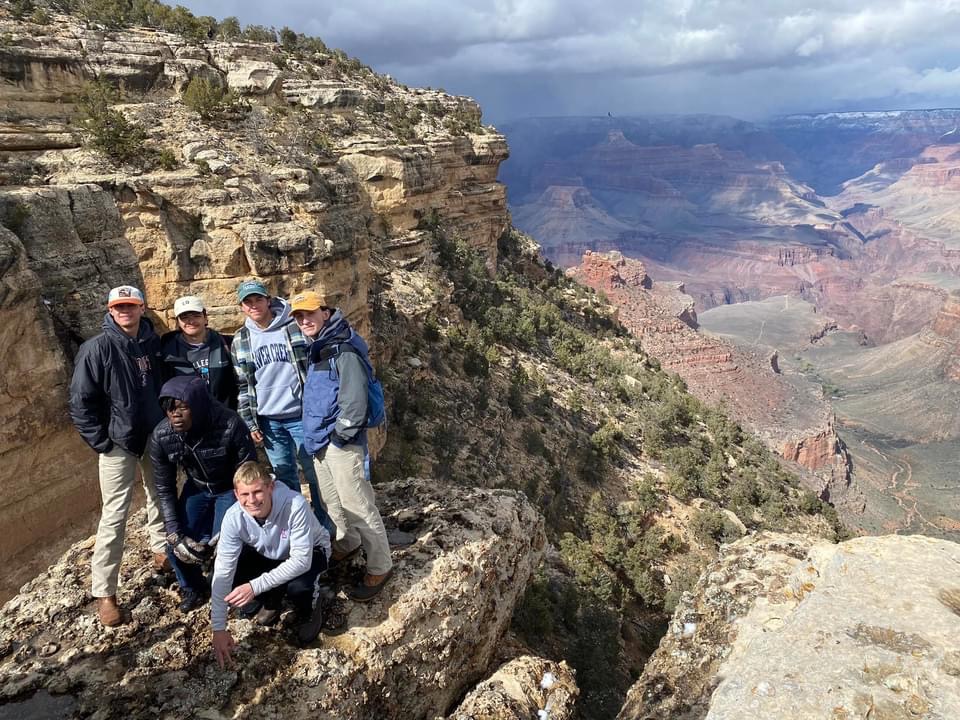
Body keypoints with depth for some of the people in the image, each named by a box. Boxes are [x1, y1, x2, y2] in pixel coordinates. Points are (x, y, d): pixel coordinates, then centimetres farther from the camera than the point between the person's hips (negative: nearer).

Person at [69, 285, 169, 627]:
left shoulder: (153, 343, 0)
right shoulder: (98, 348, -13)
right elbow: (80, 402, -12)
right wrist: (101, 441, -12)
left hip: (157, 436, 5)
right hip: (119, 443, -5)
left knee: (160, 498, 19)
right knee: (115, 515, -3)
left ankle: (161, 550, 41)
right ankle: (104, 593, 7)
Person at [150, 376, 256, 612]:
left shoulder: (230, 426, -35)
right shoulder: (161, 436, -22)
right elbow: (165, 489, -7)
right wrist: (175, 535, -14)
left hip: (231, 489, -4)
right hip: (197, 489, 4)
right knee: (176, 547, -6)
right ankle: (193, 588, 26)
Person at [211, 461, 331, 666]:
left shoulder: (294, 505, -39)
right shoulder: (234, 517, -27)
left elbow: (301, 560, -36)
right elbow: (223, 572, -24)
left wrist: (256, 586, -41)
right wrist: (218, 628, -25)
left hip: (309, 552, -4)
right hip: (266, 555, 4)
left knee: (297, 586, -34)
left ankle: (310, 605, 4)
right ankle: (272, 600, 13)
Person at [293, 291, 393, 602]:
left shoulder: (343, 349, -16)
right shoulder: (317, 349, 13)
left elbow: (355, 396, -23)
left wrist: (342, 432, -17)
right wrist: (316, 433, 18)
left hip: (340, 441, -10)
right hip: (319, 439, 10)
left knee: (357, 505, -4)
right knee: (331, 501, 22)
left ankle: (380, 567, 7)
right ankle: (347, 544, 42)